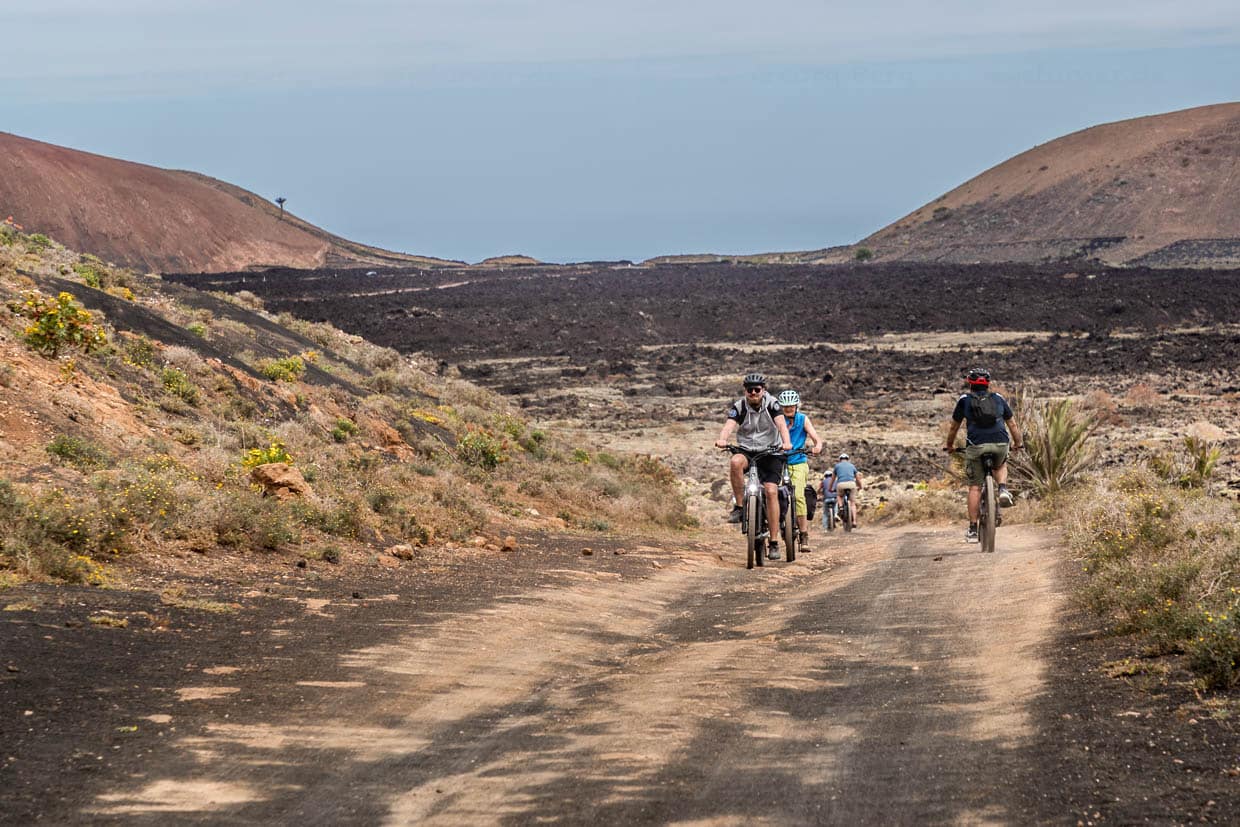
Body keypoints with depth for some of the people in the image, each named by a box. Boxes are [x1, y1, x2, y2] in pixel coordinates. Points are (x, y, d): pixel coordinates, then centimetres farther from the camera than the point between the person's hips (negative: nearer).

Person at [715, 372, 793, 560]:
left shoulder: (772, 404, -9)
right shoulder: (739, 407, -7)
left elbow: (781, 423, -24)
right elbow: (729, 425, -24)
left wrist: (786, 442, -45)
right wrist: (722, 440, -47)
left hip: (771, 452, -1)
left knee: (771, 491, -17)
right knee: (736, 462, -35)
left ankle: (773, 543, -14)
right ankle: (738, 507, -23)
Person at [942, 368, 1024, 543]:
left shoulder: (964, 400, 14)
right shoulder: (998, 399, 19)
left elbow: (954, 427, 21)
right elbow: (1012, 424, 25)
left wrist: (949, 446, 38)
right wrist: (1017, 443, 41)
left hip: (976, 445, -2)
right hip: (1000, 444, 2)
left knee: (975, 487, 9)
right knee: (1000, 465, 36)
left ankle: (972, 530, 8)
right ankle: (1003, 490, 6)